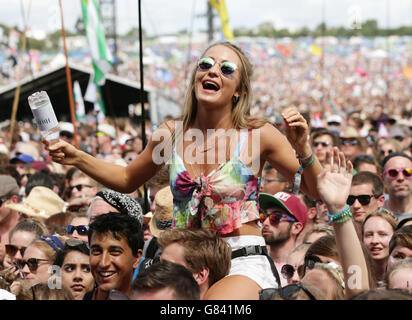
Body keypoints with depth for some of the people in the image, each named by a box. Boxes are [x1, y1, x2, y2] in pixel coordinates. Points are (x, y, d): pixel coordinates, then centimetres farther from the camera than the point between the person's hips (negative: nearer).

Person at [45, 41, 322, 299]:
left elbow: (316, 190, 0)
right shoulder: (172, 134, 6)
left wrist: (302, 149, -17)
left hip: (244, 263, -5)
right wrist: (76, 158, 12)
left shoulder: (257, 135, -4)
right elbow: (128, 179, 23)